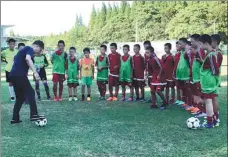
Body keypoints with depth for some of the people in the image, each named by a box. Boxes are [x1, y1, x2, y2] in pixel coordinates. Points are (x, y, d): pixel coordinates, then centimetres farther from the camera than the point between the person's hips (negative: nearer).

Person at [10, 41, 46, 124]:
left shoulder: (25, 49, 26)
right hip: (19, 75, -9)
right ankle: (34, 115, -12)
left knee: (20, 97, 14)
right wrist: (35, 72, -31)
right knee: (30, 93, -5)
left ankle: (15, 118, 15)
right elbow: (28, 59, -25)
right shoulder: (30, 49, -3)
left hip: (14, 74, 9)